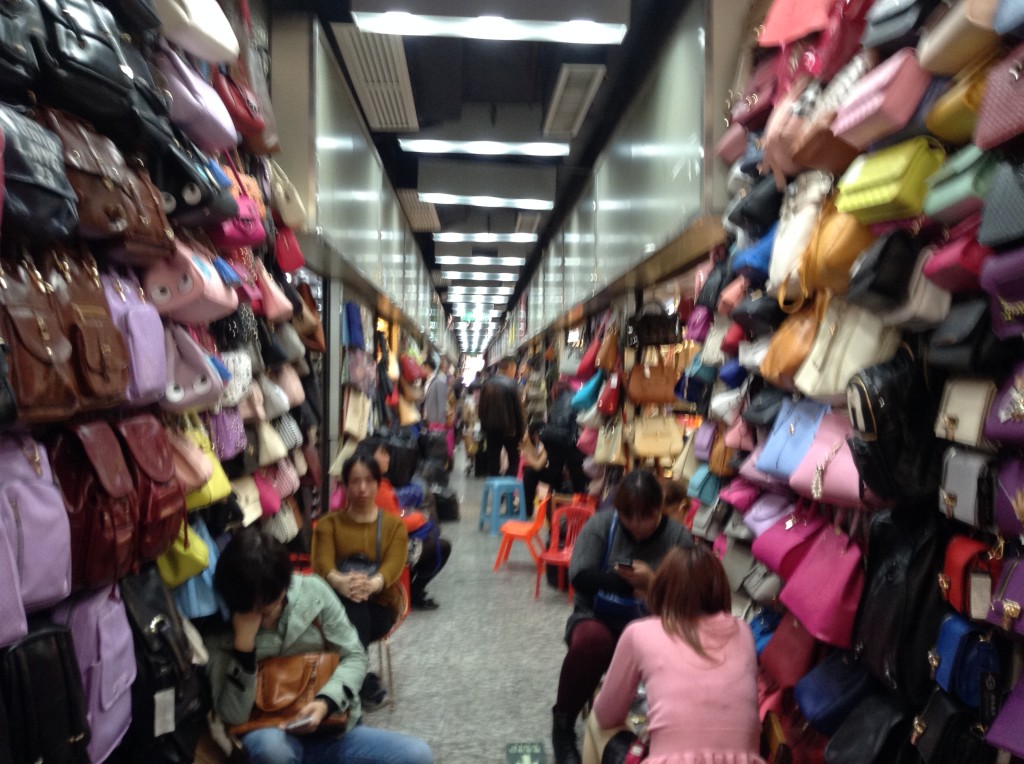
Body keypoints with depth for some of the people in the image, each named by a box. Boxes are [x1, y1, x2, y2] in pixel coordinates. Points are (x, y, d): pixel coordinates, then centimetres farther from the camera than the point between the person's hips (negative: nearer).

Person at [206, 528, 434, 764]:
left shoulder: (312, 591, -5)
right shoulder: (219, 631, -7)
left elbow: (354, 656, 1)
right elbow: (233, 715, -13)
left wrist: (326, 702, -17)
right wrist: (243, 643, -22)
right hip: (270, 737, -1)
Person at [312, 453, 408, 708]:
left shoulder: (394, 524, 9)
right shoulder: (329, 522, 10)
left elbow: (394, 564, -11)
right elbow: (322, 561, -10)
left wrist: (373, 583, -37)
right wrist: (340, 581, -37)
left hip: (380, 604, 0)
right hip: (339, 604, 1)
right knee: (350, 601, -37)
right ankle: (364, 680, -26)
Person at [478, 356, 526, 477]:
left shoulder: (487, 384, 4)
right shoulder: (511, 384, -11)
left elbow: (482, 408, 8)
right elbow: (518, 409, -10)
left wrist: (485, 427, 16)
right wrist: (522, 430, -1)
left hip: (491, 428, 5)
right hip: (508, 428, -4)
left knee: (493, 461, 10)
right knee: (514, 459, 8)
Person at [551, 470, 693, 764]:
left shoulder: (679, 537, -3)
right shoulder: (601, 524, -5)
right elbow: (580, 577, -15)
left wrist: (652, 583, -26)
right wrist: (633, 587, -20)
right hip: (598, 617, -1)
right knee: (592, 640, -36)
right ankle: (562, 724, -11)